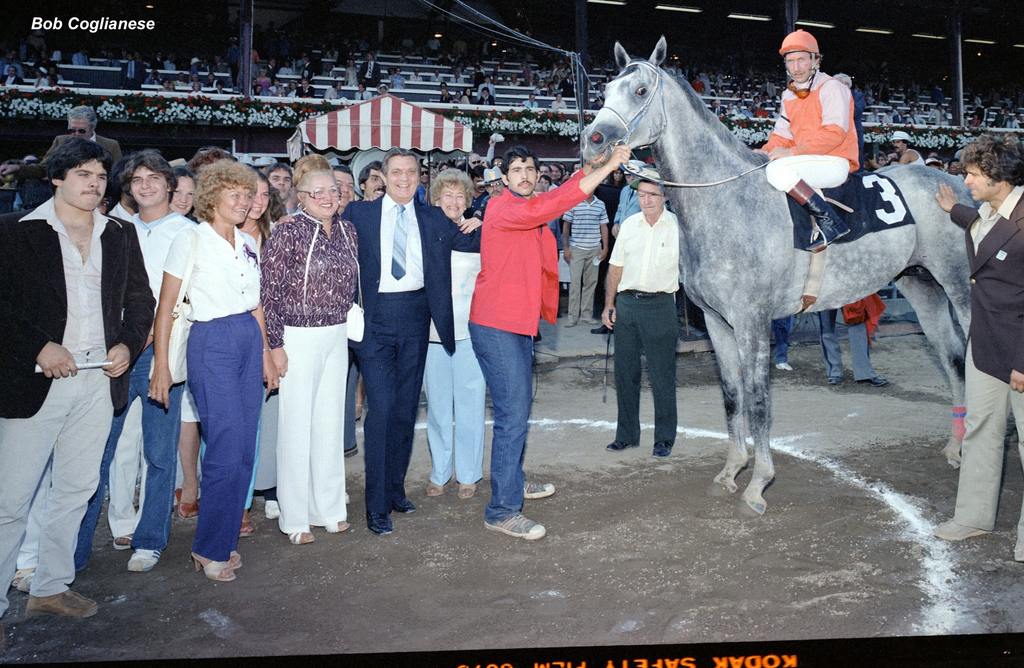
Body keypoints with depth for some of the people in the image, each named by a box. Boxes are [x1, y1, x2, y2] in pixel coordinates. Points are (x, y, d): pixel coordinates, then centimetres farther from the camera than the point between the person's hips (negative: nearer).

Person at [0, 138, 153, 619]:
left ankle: (50, 587, 27)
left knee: (75, 488, 13)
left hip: (99, 378, 5)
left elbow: (140, 298, 16)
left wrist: (128, 345, 1)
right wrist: (39, 347, -14)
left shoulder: (120, 235, 11)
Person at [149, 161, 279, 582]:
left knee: (245, 452, 7)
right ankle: (209, 549, 8)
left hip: (249, 342, 6)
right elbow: (165, 306, -7)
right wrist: (161, 365, -11)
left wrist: (265, 355, 16)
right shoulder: (191, 239, -6)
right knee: (227, 452, -8)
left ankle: (225, 540, 21)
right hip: (211, 345, -6)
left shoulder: (249, 243, 13)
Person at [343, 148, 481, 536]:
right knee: (381, 407, -10)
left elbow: (473, 243, 12)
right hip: (376, 317, -3)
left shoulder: (432, 219, 11)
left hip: (415, 318, 4)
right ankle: (377, 505, 0)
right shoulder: (359, 214, 4)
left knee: (406, 408, 11)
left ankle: (396, 489, 26)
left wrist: (480, 226, -6)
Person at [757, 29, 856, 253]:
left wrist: (793, 152, -23)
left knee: (778, 170, -31)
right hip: (808, 162, 9)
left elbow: (834, 133, -18)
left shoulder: (832, 87, -7)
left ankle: (829, 220, -26)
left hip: (836, 162, -9)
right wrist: (765, 152, -7)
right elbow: (782, 136, 15)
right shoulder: (788, 95, 17)